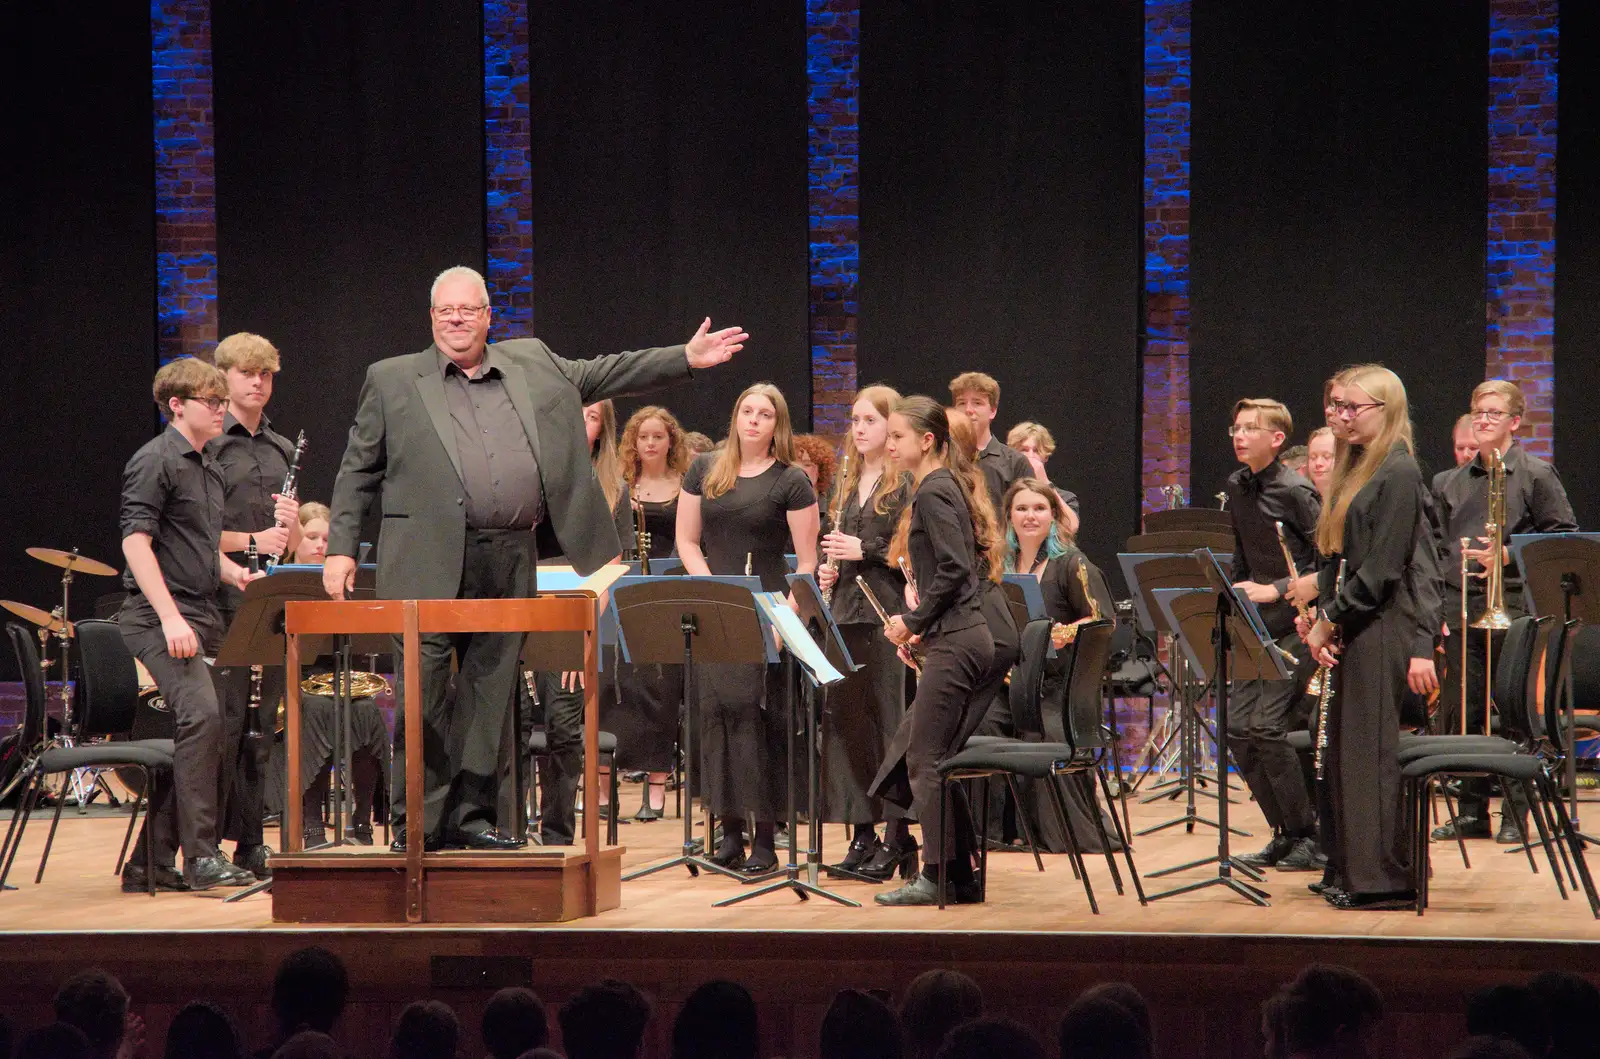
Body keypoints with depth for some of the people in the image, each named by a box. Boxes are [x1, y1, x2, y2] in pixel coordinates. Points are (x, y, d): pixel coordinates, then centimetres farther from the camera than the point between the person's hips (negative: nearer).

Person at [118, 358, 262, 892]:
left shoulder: (208, 468, 20)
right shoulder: (156, 461, -8)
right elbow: (136, 541, -16)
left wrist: (235, 573, 10)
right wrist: (170, 618, -23)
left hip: (199, 616, 10)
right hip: (158, 616, -10)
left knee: (190, 732, 8)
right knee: (201, 714, -22)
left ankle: (151, 863, 14)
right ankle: (201, 857, -22)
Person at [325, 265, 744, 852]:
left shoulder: (533, 364, 16)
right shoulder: (391, 380, 8)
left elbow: (598, 375, 20)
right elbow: (358, 470, 9)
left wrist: (687, 358, 12)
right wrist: (340, 546, 1)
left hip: (509, 562, 3)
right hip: (428, 563, -3)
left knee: (490, 691, 7)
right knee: (421, 695, -4)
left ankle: (470, 815, 14)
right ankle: (417, 823, 1)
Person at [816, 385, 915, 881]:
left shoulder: (907, 483, -5)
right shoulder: (849, 485, 17)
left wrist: (865, 551, -16)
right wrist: (827, 570, 6)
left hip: (889, 616, -7)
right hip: (848, 613, 7)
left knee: (889, 724, -6)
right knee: (846, 723, 6)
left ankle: (897, 839, -2)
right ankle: (862, 834, 12)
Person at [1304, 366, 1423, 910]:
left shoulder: (1398, 472, -11)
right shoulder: (1357, 469, 18)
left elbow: (1381, 567, -16)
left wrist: (1329, 617, -13)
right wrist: (1324, 620, 5)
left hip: (1379, 625, -9)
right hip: (1349, 627, 9)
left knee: (1370, 749, -8)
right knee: (1345, 750, 9)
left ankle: (1384, 879, -6)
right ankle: (1352, 870, 14)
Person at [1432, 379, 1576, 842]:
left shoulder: (1536, 475, 1)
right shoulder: (1452, 484, 15)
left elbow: (1563, 537, -3)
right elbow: (1437, 549, 17)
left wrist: (1510, 554, -13)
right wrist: (1435, 606, 6)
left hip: (1514, 608, -5)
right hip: (1460, 608, 5)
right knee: (1459, 712, 4)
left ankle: (1515, 815, 5)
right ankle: (1471, 810, 13)